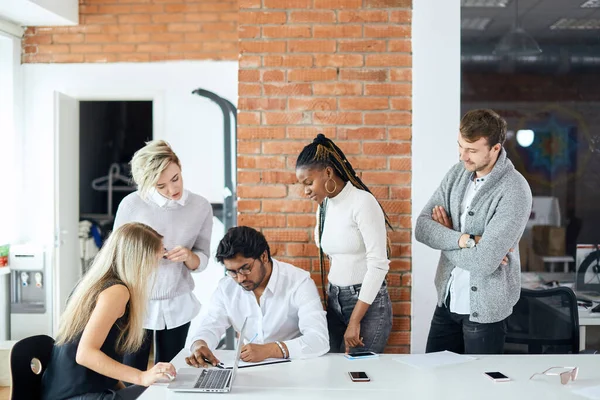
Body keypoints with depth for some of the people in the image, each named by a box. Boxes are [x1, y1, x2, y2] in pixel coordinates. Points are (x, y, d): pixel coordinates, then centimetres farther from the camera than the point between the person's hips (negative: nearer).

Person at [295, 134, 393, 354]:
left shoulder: (363, 202, -14)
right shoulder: (324, 206, 8)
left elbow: (378, 264, -18)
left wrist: (355, 321, -18)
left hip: (368, 302, -7)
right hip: (334, 301, 7)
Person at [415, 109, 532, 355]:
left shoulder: (514, 191, -20)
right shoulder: (458, 172, 0)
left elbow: (484, 261, -26)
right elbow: (422, 228, -7)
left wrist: (445, 236, -9)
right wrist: (465, 240, -22)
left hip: (484, 309, -6)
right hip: (447, 300, 6)